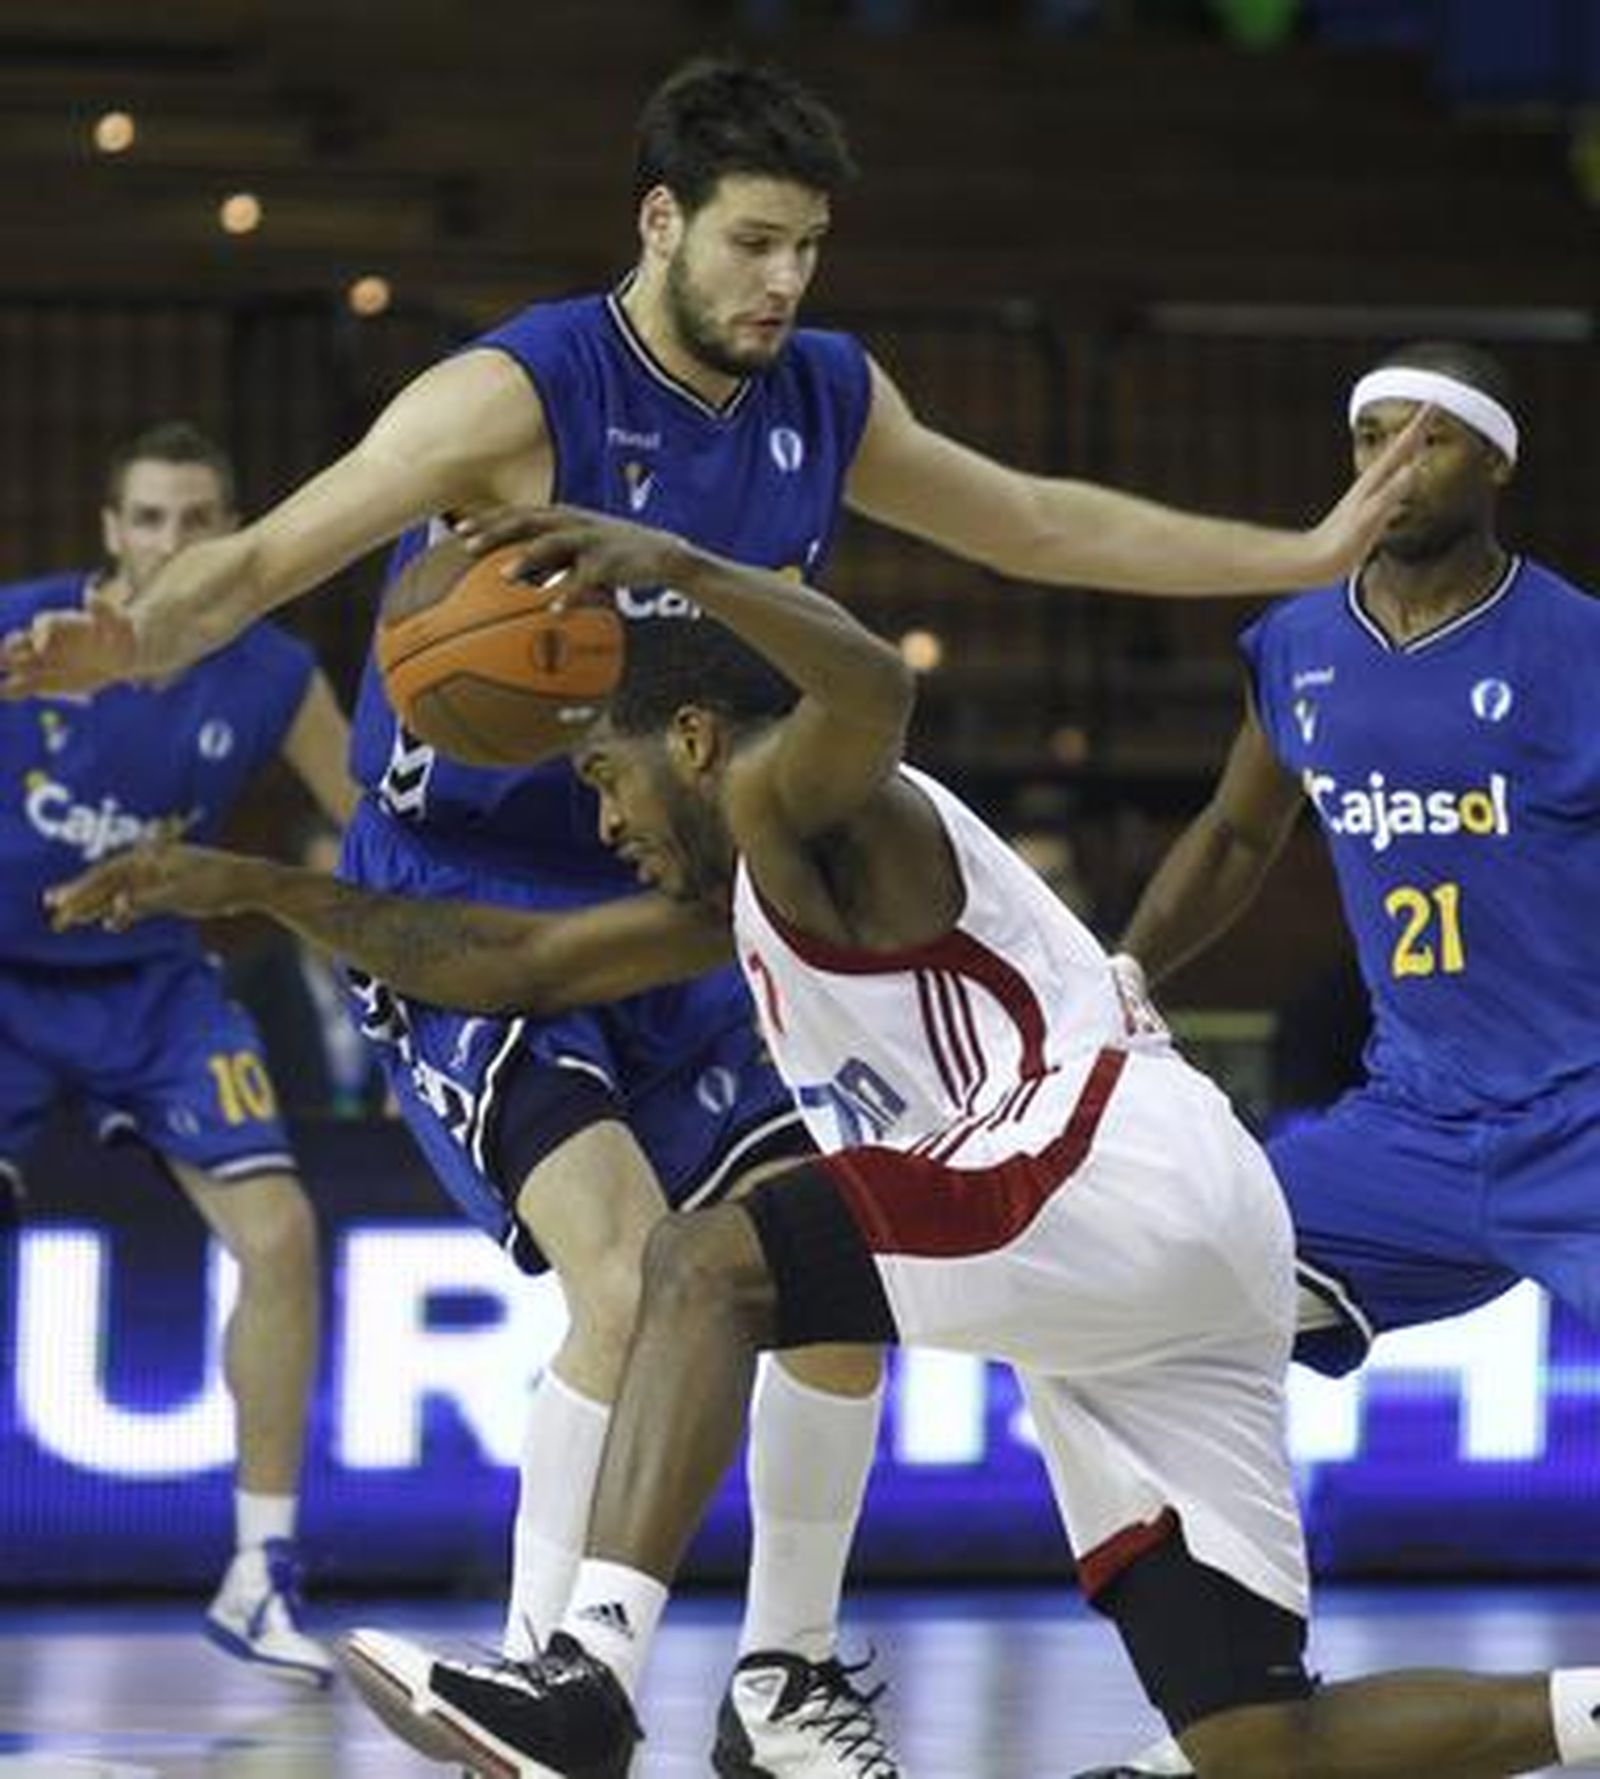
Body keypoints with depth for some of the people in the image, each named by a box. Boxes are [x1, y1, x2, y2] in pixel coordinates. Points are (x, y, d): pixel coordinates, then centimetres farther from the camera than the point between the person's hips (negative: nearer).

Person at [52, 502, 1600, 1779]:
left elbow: (871, 686, -24)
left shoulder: (796, 800, 1)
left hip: (1119, 1167, -10)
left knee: (704, 1263, -13)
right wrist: (255, 890, 31)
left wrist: (681, 567, -35)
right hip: (1180, 1275, 10)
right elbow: (509, 967, 35)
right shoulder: (738, 892, 30)